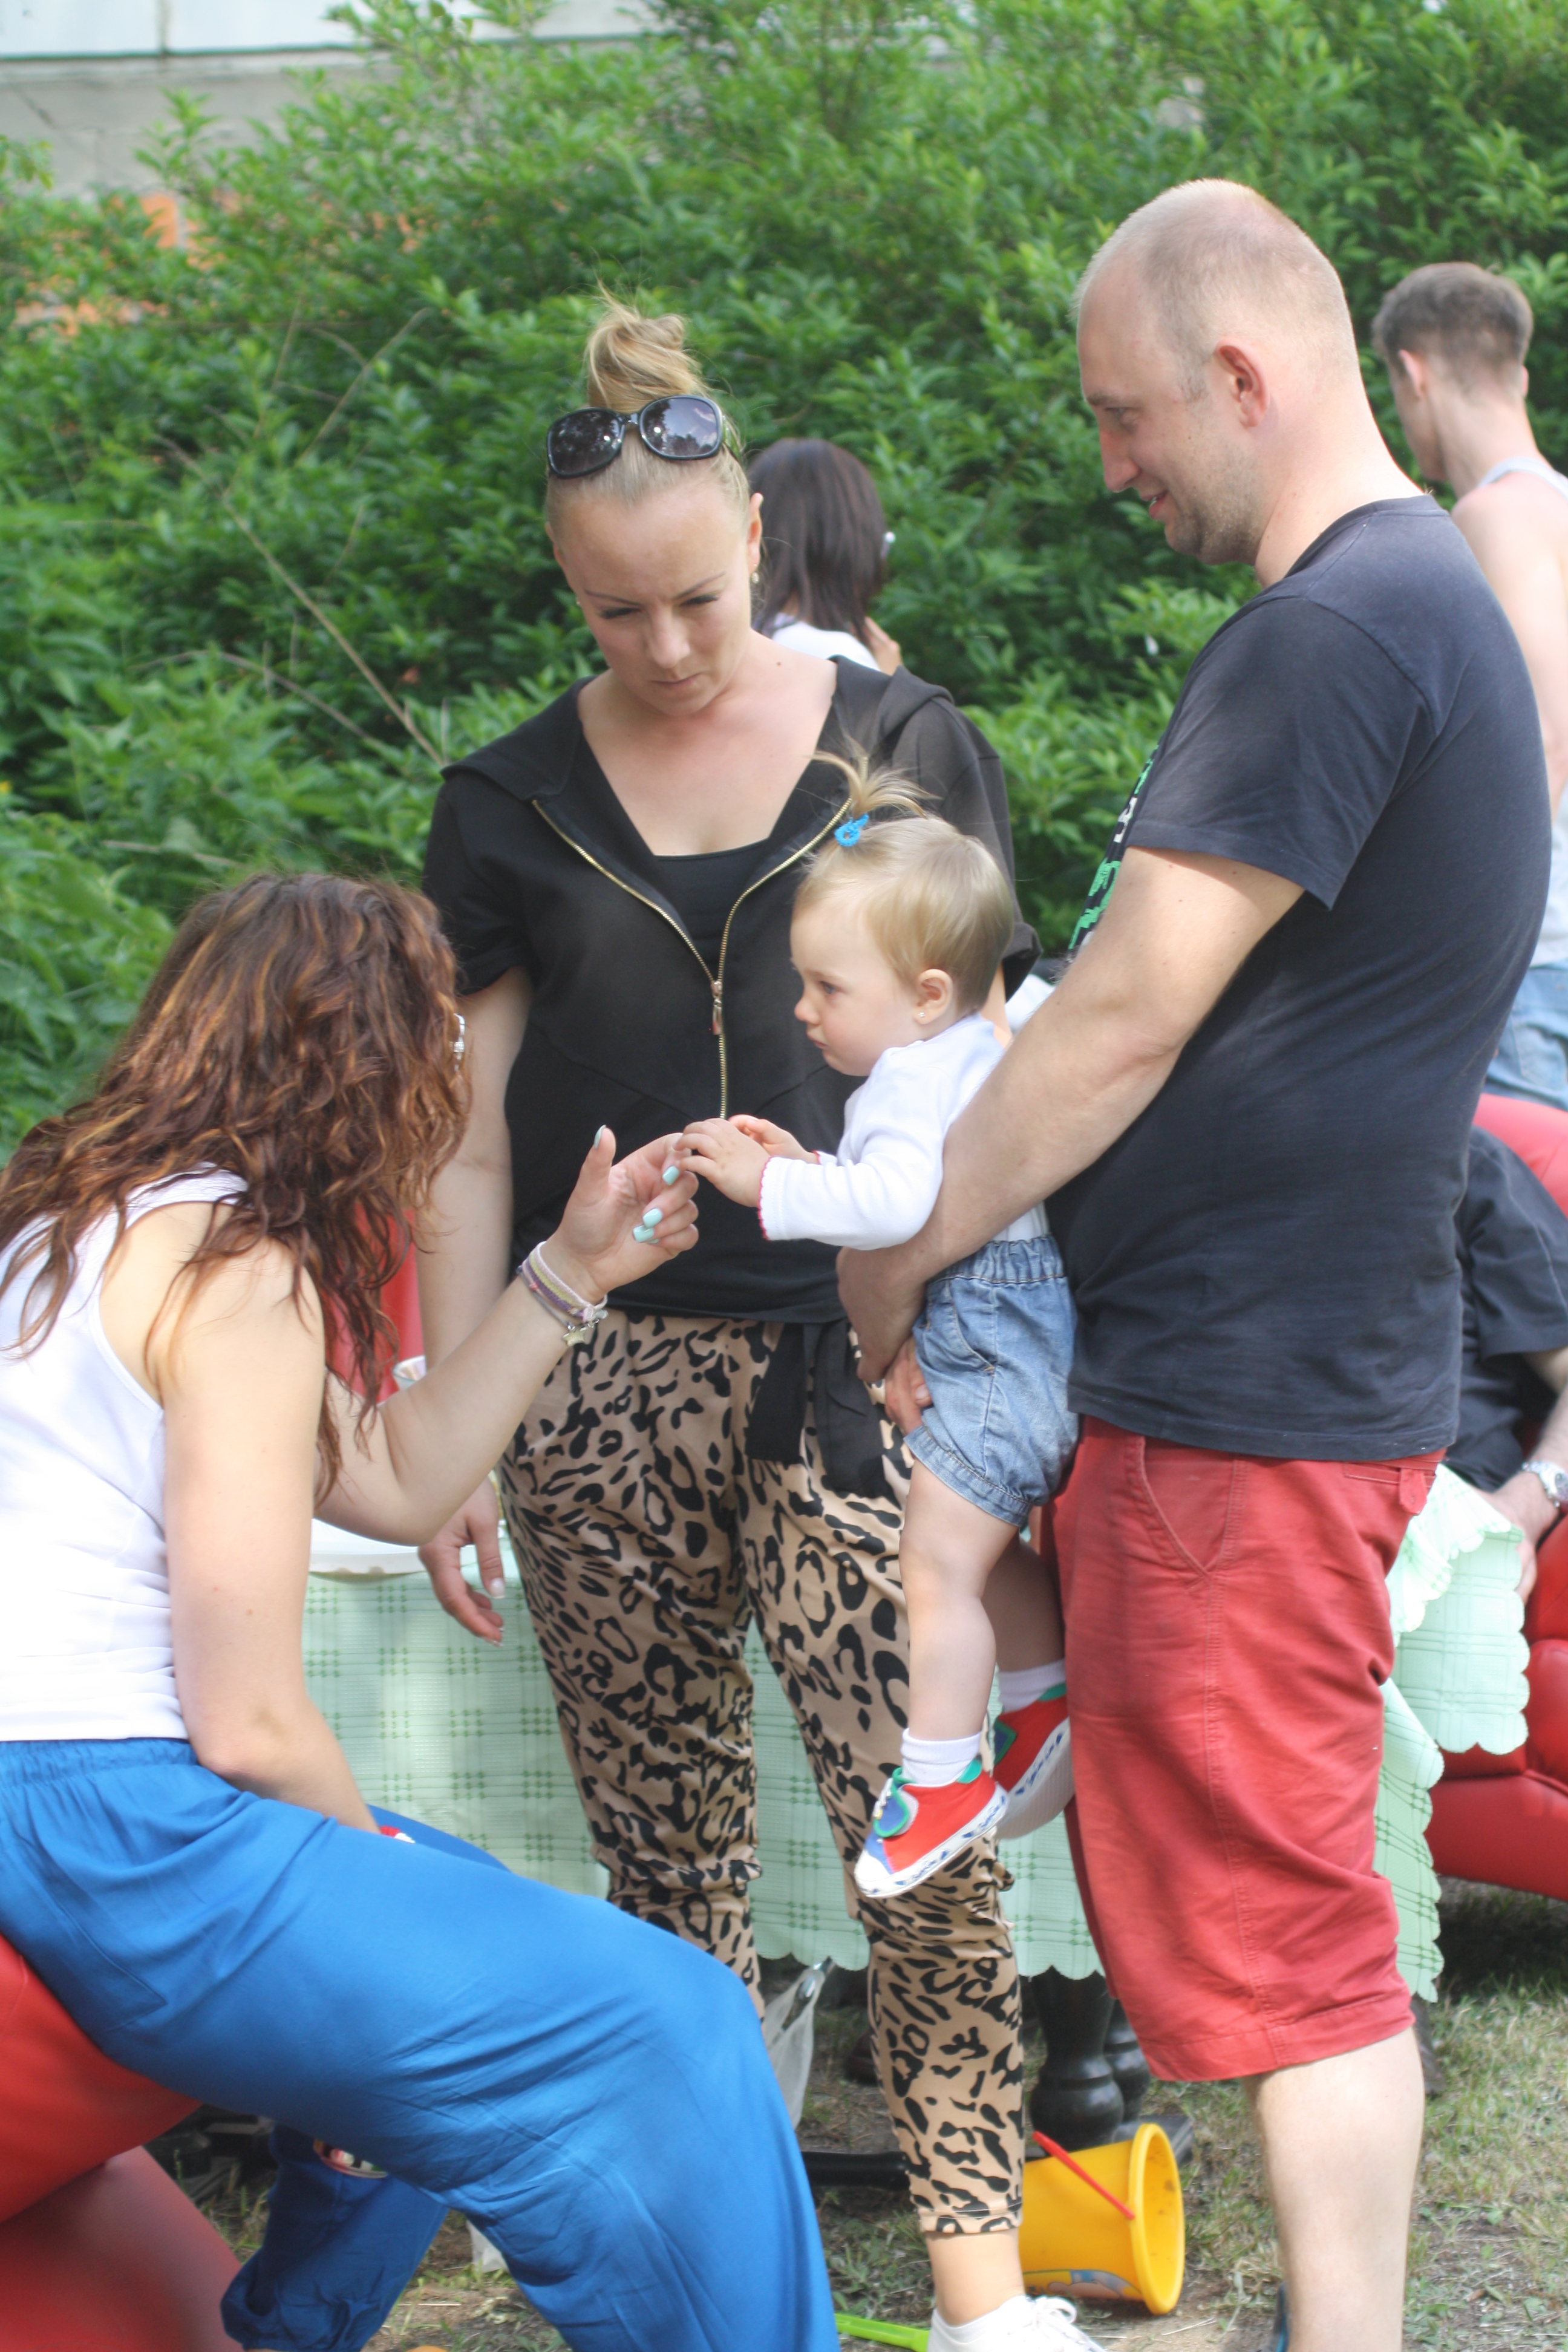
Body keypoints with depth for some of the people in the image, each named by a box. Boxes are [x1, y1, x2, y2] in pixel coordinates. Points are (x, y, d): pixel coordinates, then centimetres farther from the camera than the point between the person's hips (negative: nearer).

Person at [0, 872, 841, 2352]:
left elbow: (390, 1479, 22)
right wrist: (365, 1846, 2)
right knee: (670, 2035, -10)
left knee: (465, 1932, 33)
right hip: (119, 1842, -11)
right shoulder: (237, 1273, -14)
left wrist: (569, 1276, 24)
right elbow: (248, 1724, -17)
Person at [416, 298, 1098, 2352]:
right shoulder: (514, 803, 8)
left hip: (855, 1363, -1)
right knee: (666, 1855, 4)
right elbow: (467, 1138, 10)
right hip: (606, 1390, 2)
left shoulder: (903, 745, 5)